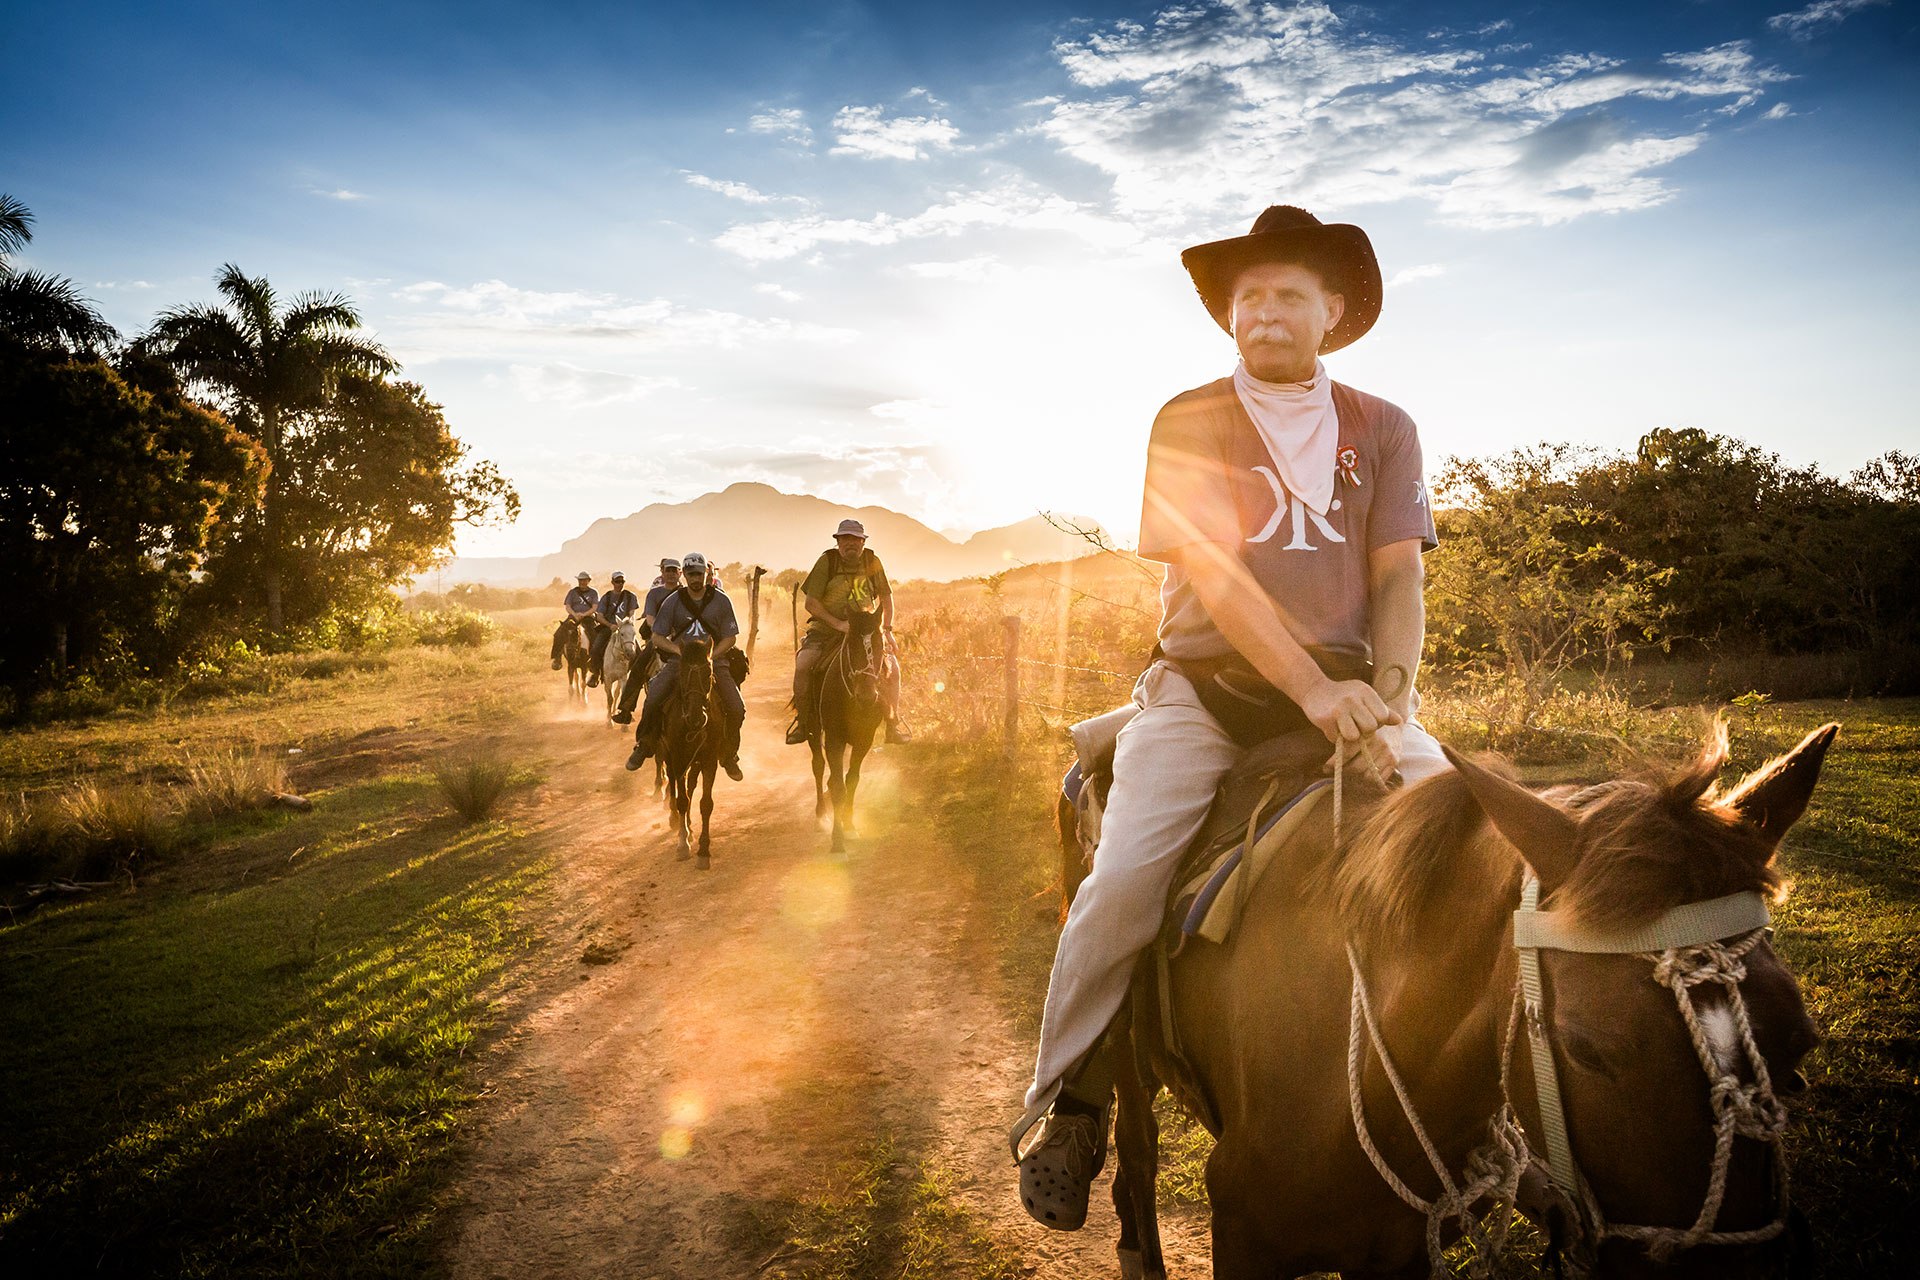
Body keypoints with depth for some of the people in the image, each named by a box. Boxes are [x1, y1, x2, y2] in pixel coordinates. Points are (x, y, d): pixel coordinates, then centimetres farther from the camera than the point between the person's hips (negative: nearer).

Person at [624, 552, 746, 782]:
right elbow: (658, 638, 2)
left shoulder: (721, 601, 1)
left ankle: (728, 755, 9)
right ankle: (643, 746, 2)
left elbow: (730, 638, 1)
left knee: (737, 709, -16)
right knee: (653, 700, -23)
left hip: (714, 659, 0)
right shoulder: (672, 602, 2)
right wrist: (681, 651, -15)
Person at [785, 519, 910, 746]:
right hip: (826, 628, -2)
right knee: (803, 664, -25)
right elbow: (811, 603, -10)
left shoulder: (872, 561, 1)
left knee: (891, 667, -18)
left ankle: (893, 724, -2)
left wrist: (887, 627, -1)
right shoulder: (827, 561, -7)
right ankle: (803, 721, -8)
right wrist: (838, 624, -20)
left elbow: (886, 595, 13)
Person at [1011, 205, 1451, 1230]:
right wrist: (1314, 690, -22)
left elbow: (1397, 577, 5)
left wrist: (1389, 694, -15)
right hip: (1206, 685, -2)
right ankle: (1068, 1108, 1)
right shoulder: (1189, 423, 3)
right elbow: (1214, 572, -10)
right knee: (1122, 882, -20)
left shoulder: (1382, 430, 12)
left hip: (1346, 689, 3)